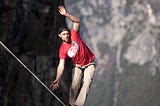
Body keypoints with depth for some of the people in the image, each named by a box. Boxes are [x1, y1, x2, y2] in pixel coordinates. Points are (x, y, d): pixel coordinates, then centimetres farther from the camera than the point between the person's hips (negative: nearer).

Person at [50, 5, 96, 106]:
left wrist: (66, 14, -42)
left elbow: (77, 21, -26)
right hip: (77, 66, 2)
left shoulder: (74, 35, -16)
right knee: (75, 85, -12)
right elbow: (61, 66, -20)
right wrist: (57, 80, -32)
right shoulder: (62, 49, -15)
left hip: (89, 64, -2)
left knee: (86, 83, -19)